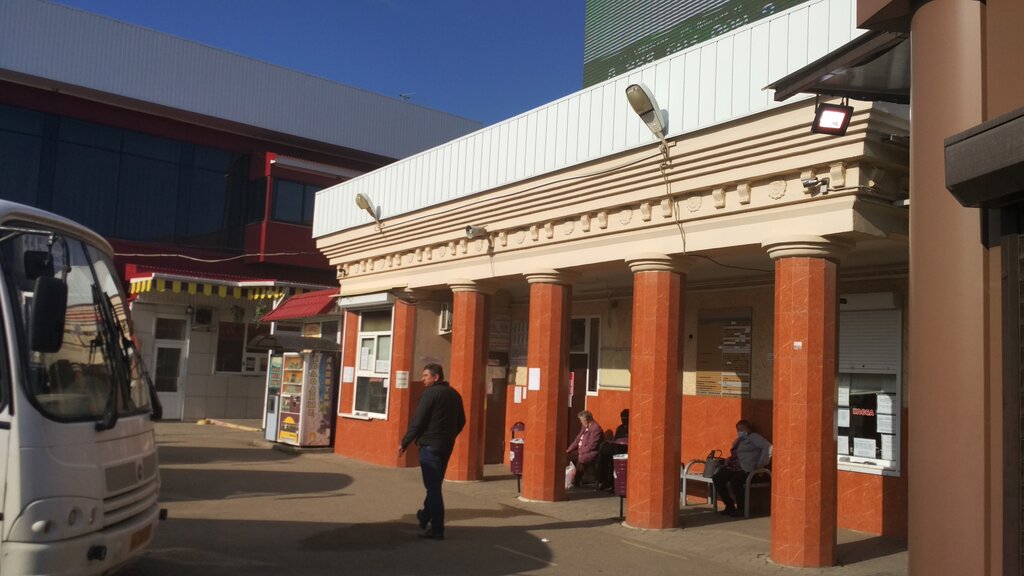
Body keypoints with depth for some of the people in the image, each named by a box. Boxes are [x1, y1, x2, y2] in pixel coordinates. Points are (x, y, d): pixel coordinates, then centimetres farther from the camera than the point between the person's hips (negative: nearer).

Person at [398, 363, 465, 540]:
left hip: (430, 445, -8)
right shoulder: (454, 395, 11)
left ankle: (437, 529, -2)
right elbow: (461, 421, 17)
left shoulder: (431, 393, -12)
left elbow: (417, 421, -14)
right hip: (446, 447, 8)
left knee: (433, 486, -4)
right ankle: (425, 516, 33)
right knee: (435, 484, 19)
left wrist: (404, 443, -8)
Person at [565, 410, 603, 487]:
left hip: (592, 452, -10)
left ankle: (576, 482, -21)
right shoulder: (584, 427, 12)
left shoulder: (595, 428, -17)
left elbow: (592, 445, -23)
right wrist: (569, 450, 8)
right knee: (568, 456, -1)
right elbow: (578, 439, 15)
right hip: (581, 451, 10)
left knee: (581, 460, -33)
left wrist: (581, 452, -22)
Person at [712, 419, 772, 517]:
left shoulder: (753, 437, 1)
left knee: (735, 480, -35)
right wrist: (729, 460, 12)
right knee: (717, 478, -13)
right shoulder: (738, 441, 26)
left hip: (747, 469, -8)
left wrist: (760, 464, -17)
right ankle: (730, 506, -4)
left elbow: (768, 446, -14)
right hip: (735, 467, 8)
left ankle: (741, 509, -16)